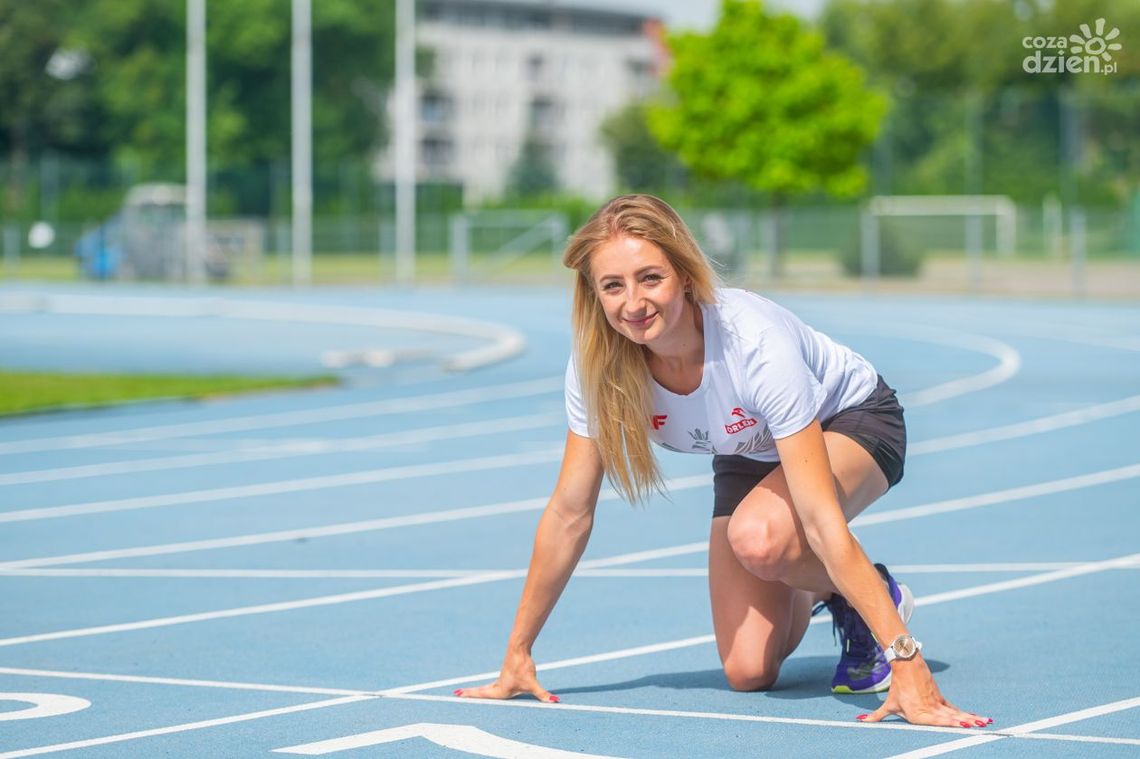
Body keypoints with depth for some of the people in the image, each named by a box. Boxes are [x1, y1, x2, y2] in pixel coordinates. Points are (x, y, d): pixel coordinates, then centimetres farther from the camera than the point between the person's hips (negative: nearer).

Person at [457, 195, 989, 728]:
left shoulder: (756, 342, -40)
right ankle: (809, 593, 27)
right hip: (748, 455, 5)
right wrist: (518, 655, -12)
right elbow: (569, 513, -15)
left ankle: (877, 600, -5)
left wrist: (906, 664, -47)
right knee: (748, 673, -7)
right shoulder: (598, 362, -26)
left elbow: (819, 518, -43)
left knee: (760, 536, -37)